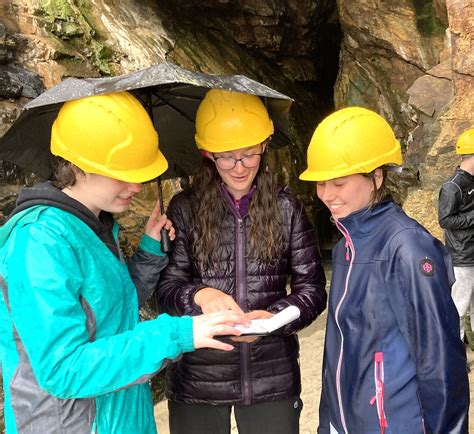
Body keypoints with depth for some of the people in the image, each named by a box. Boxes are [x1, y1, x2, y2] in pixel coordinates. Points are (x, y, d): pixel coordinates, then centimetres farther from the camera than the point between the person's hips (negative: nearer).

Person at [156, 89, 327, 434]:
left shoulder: (286, 208, -1)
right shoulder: (185, 209, -3)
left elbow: (312, 289, 0)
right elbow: (166, 287, -4)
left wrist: (274, 316, -19)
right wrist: (199, 295, -25)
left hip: (271, 379, 0)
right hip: (199, 379, 0)